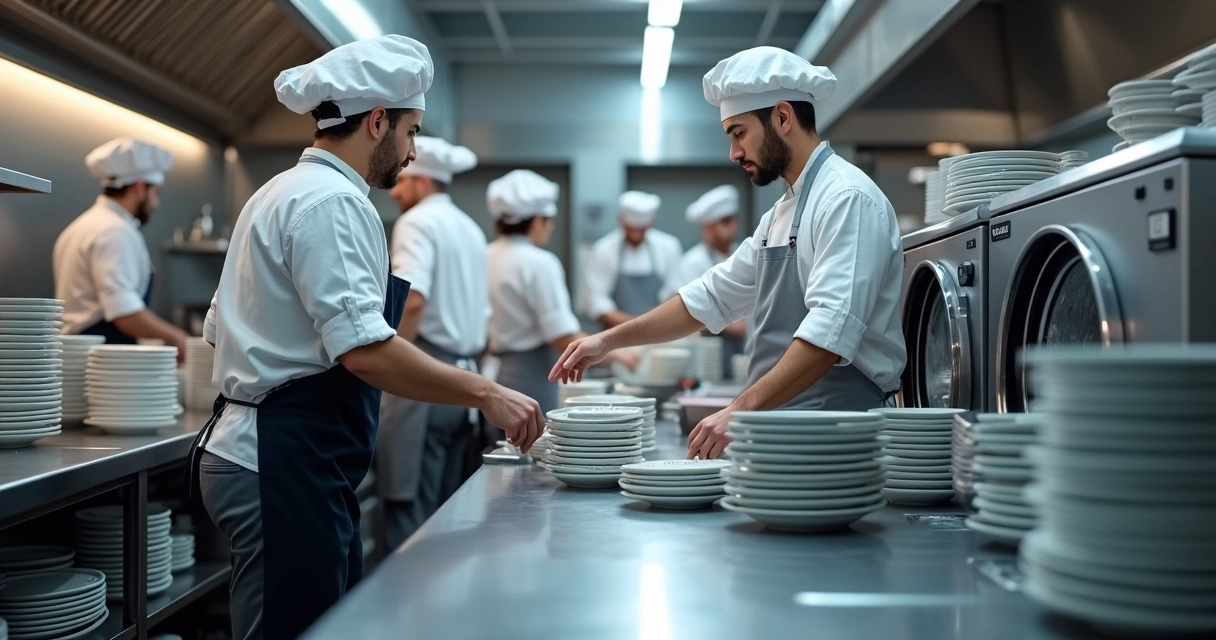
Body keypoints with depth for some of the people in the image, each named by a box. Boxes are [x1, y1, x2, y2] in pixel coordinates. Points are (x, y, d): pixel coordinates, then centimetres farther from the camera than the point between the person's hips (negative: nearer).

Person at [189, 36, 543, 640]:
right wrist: (485, 394, -20)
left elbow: (218, 329, 22)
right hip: (288, 468, -11)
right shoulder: (333, 202, -15)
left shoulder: (281, 192, 18)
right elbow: (365, 351, -25)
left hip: (263, 455, 11)